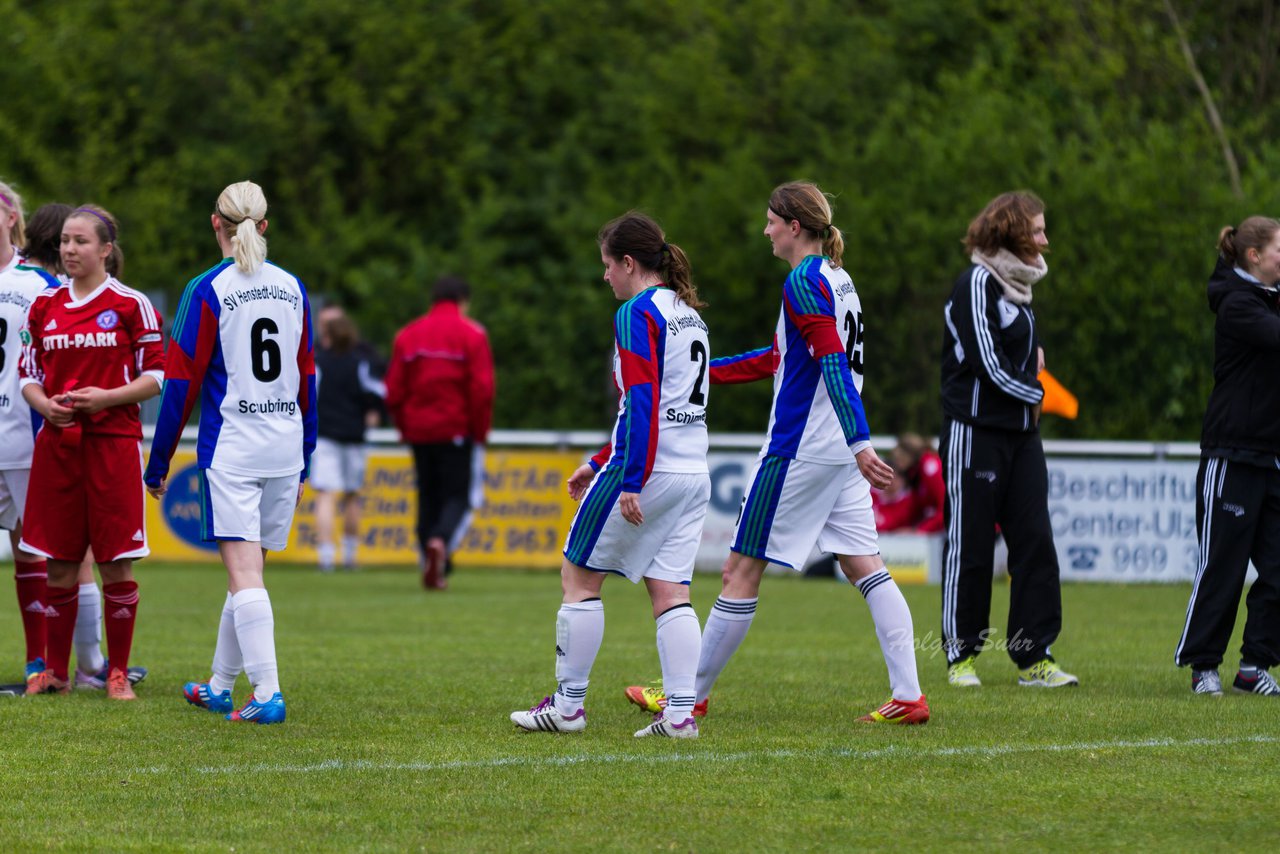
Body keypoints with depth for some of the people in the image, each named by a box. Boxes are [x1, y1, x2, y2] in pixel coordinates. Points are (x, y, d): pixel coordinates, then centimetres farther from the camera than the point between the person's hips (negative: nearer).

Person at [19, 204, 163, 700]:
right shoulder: (45, 305, 10)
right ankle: (55, 672, 13)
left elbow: (156, 376, -1)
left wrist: (107, 397, -15)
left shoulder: (130, 304, -1)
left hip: (113, 441, -3)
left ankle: (118, 673, 7)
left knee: (116, 563, -2)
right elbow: (28, 372, 14)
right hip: (56, 444, 3)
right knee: (58, 562, 5)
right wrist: (42, 402, -7)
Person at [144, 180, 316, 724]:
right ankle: (219, 687, 24)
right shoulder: (292, 287, 8)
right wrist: (304, 461, 20)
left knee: (244, 573, -9)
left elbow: (182, 382, -6)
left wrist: (158, 463, 1)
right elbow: (307, 378, 13)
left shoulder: (208, 290, -7)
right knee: (247, 572, 14)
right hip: (285, 447, 5)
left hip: (230, 449, -5)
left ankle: (268, 694, -18)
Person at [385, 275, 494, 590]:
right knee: (456, 496, 1)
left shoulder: (408, 335, 8)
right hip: (456, 431, -3)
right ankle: (439, 541, -28)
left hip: (419, 431, 3)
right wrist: (480, 431, -1)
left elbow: (394, 389, 6)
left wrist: (404, 427, 14)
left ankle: (431, 569, 7)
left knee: (428, 497, 12)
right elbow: (482, 388, -9)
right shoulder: (471, 334, -3)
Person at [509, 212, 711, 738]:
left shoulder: (637, 314, -10)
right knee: (670, 591, 6)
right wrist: (600, 464, 29)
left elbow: (642, 403, -20)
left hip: (649, 472, -8)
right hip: (693, 472, 8)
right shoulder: (687, 313, 17)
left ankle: (568, 705, 7)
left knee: (579, 575, 5)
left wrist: (629, 481, -23)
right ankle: (680, 713, -3)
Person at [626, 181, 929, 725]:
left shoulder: (804, 283, -13)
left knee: (741, 570, 1)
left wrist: (859, 442, -31)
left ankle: (692, 695, 9)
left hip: (799, 451, -9)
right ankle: (909, 697, -4)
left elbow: (834, 363, -23)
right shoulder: (837, 280, 16)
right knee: (864, 566, 5)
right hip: (840, 453, 9)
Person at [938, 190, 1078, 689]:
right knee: (969, 545, 0)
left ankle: (1034, 657, 4)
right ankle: (960, 655, 10)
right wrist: (1035, 394, -4)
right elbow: (989, 364, -17)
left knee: (1034, 540, 2)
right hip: (975, 431, -8)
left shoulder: (1018, 283, 13)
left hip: (1022, 432, 8)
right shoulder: (977, 284, -13)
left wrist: (1034, 351, 9)